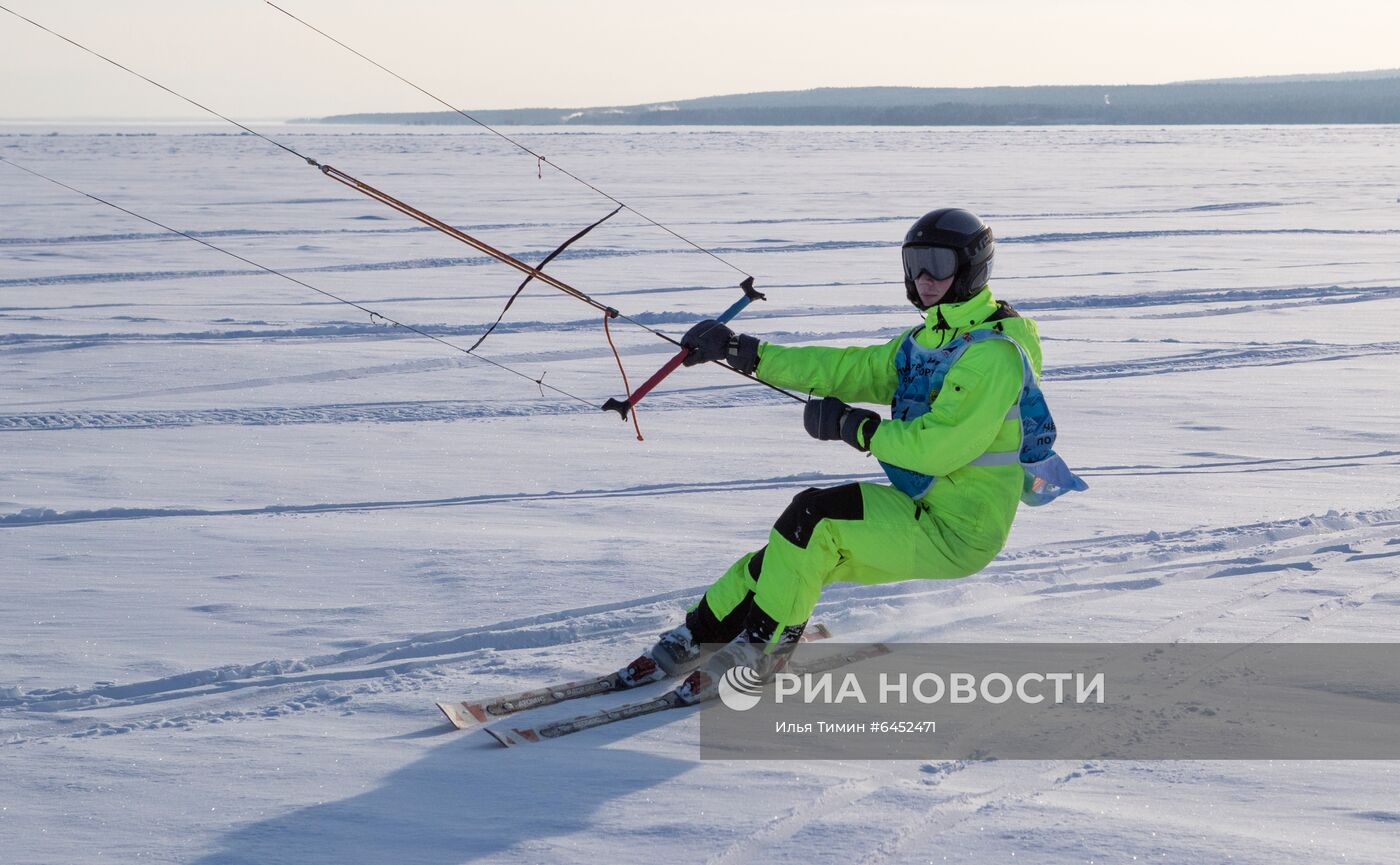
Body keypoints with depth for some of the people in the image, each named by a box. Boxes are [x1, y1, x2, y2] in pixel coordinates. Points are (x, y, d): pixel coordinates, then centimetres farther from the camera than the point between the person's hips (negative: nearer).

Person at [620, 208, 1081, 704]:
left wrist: (857, 429, -18)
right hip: (919, 512, 9)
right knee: (794, 550, 0)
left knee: (814, 516, -20)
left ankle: (761, 647, -6)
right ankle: (698, 636, 12)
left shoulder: (993, 354, -18)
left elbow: (940, 447, -26)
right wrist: (747, 353, 5)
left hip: (957, 531, -9)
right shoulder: (926, 340, 12)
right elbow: (851, 369, 11)